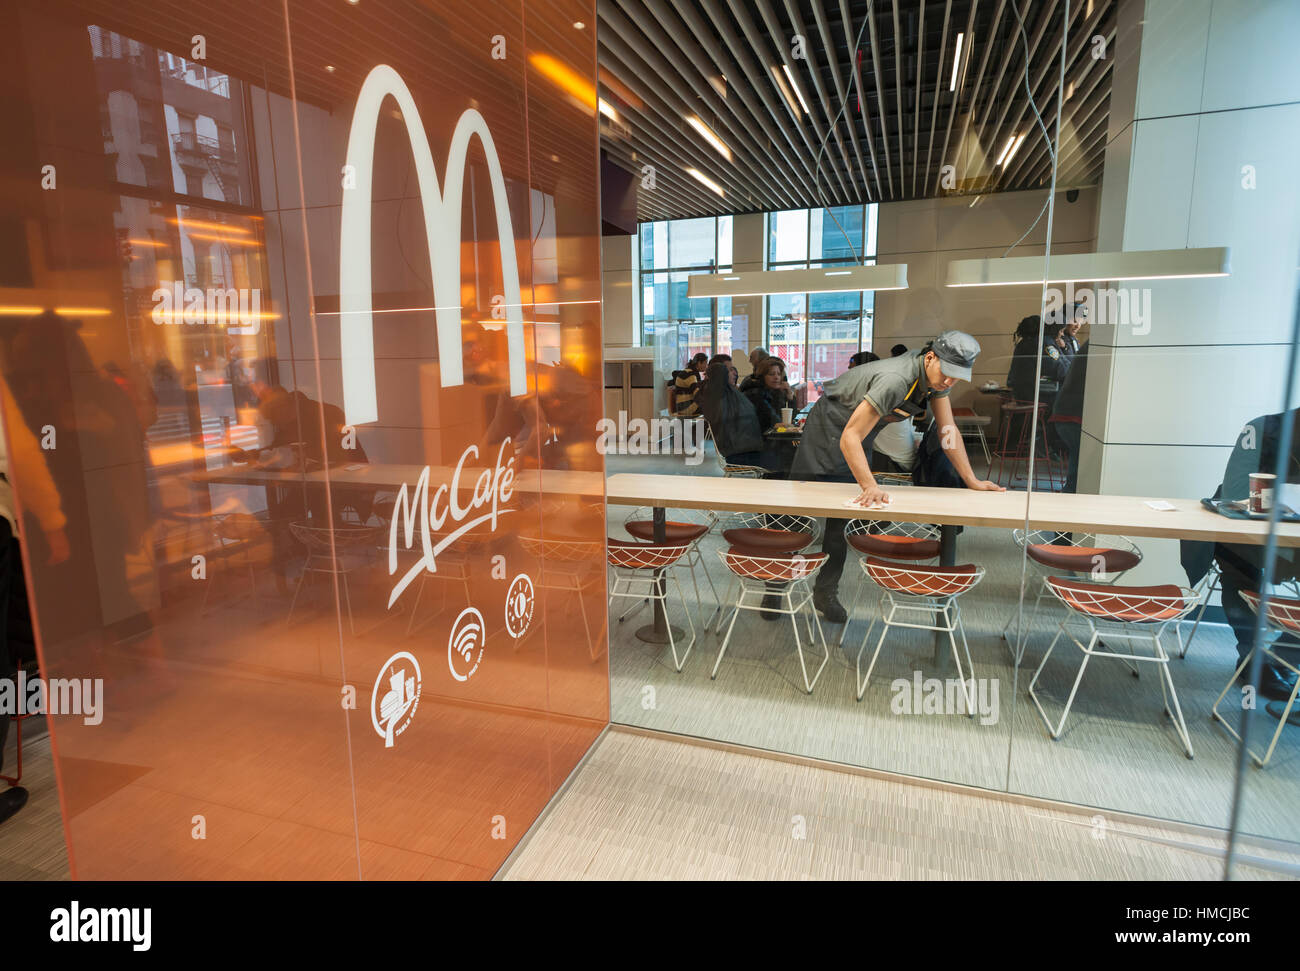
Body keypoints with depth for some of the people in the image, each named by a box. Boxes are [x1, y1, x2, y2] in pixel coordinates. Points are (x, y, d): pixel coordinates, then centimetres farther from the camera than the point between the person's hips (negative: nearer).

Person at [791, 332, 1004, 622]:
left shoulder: (936, 376, -11)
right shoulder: (896, 380, -36)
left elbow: (948, 431, -3)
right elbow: (850, 437, -39)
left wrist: (972, 480, -6)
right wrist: (870, 486, -49)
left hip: (862, 432, 7)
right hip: (830, 427, -7)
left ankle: (826, 592, 14)